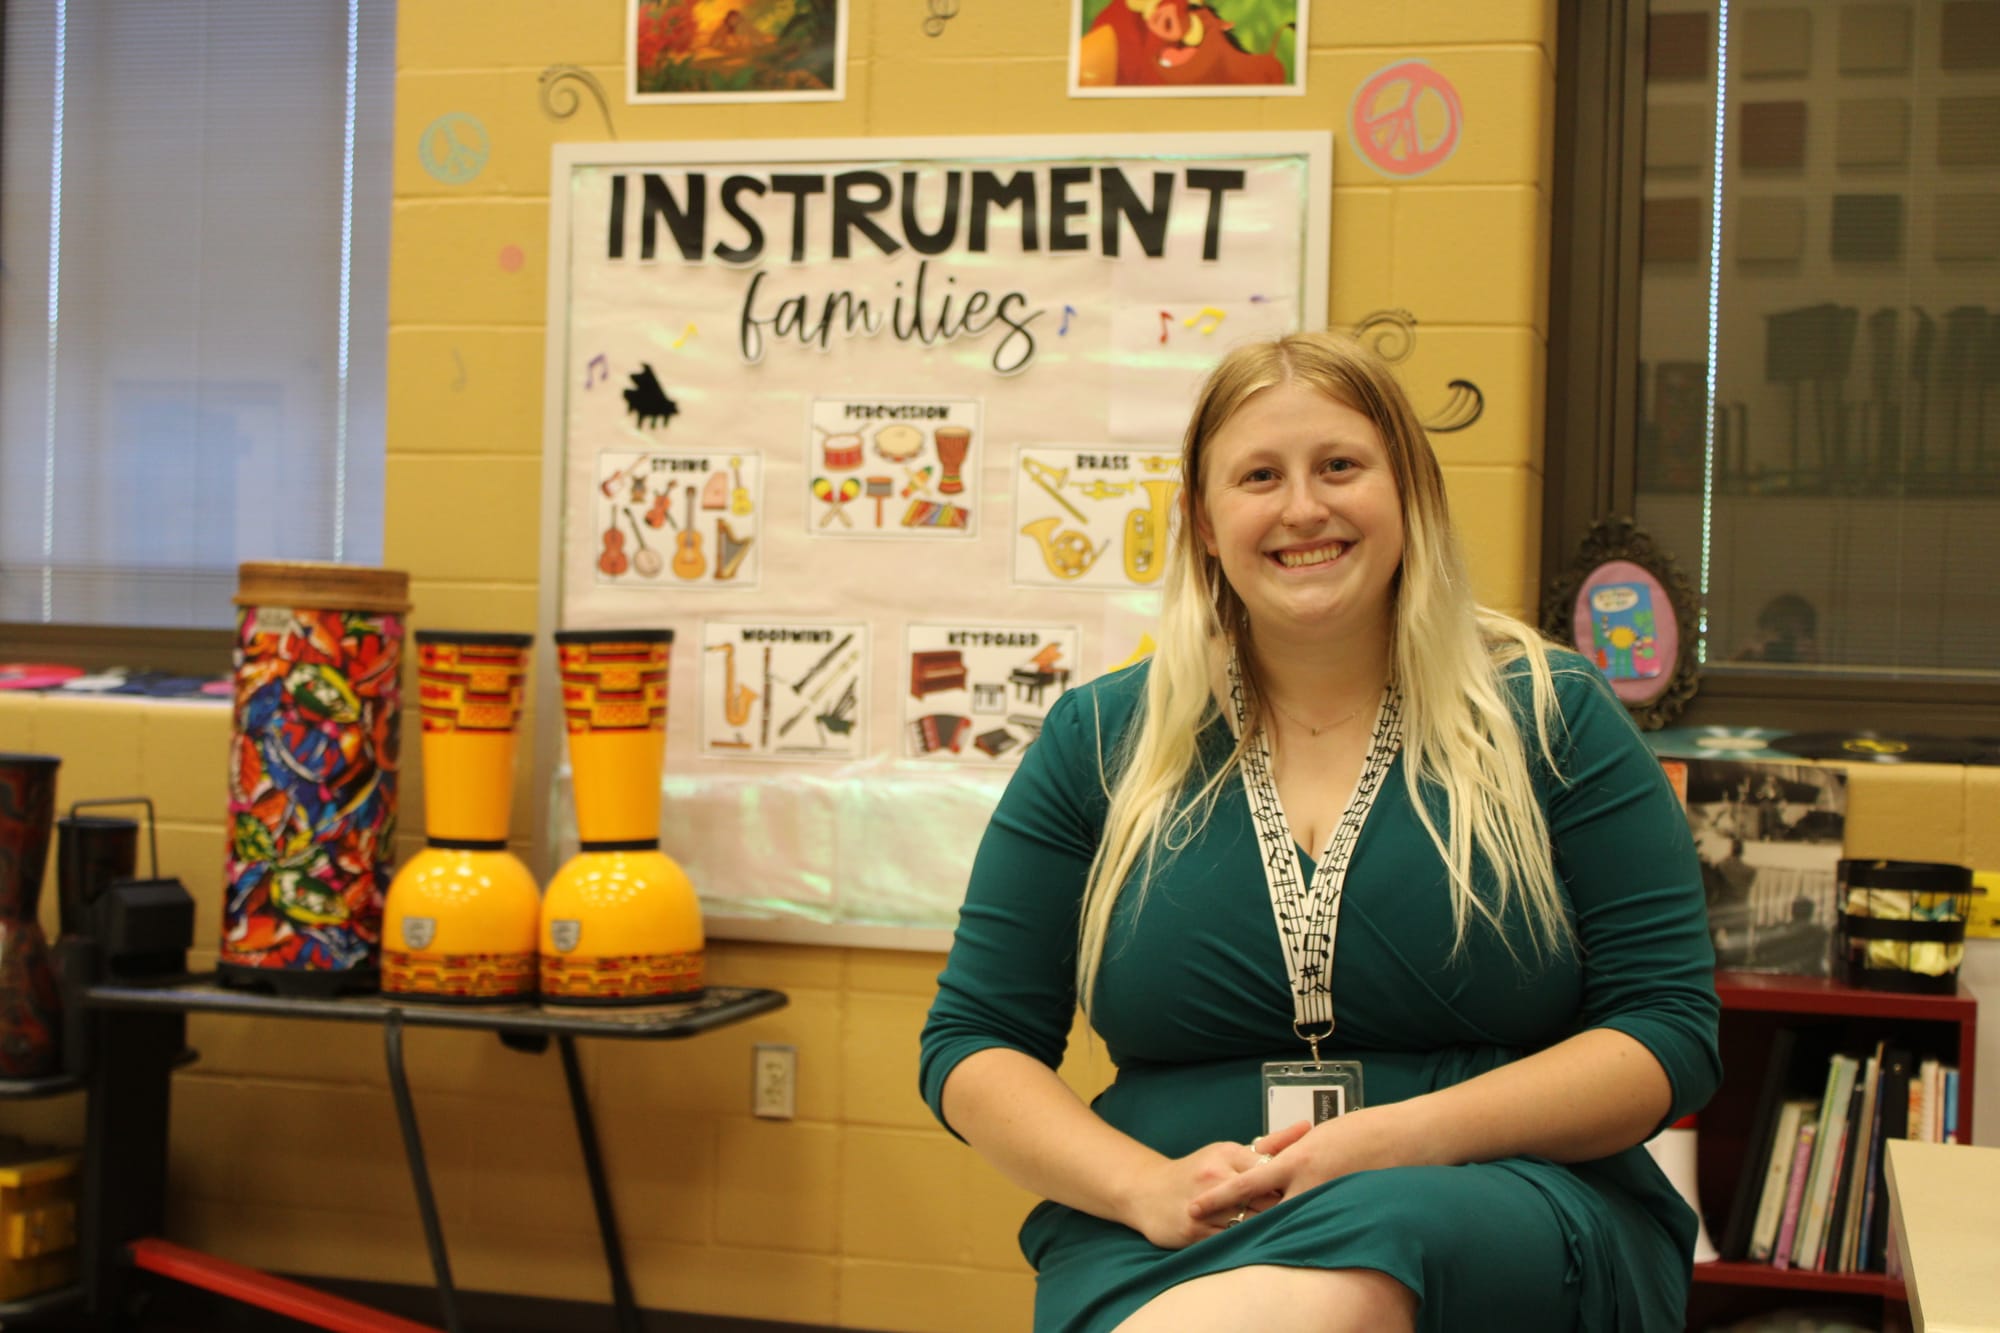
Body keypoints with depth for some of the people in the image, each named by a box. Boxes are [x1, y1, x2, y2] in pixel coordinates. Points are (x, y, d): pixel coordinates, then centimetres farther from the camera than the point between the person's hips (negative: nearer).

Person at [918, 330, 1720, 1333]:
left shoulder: (1549, 716, 7)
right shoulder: (1098, 742, 11)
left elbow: (1669, 1032, 2)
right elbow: (971, 1046, 11)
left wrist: (1399, 1141, -14)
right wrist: (1148, 1186, -10)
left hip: (1500, 1218, 0)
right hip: (1164, 1247, 1)